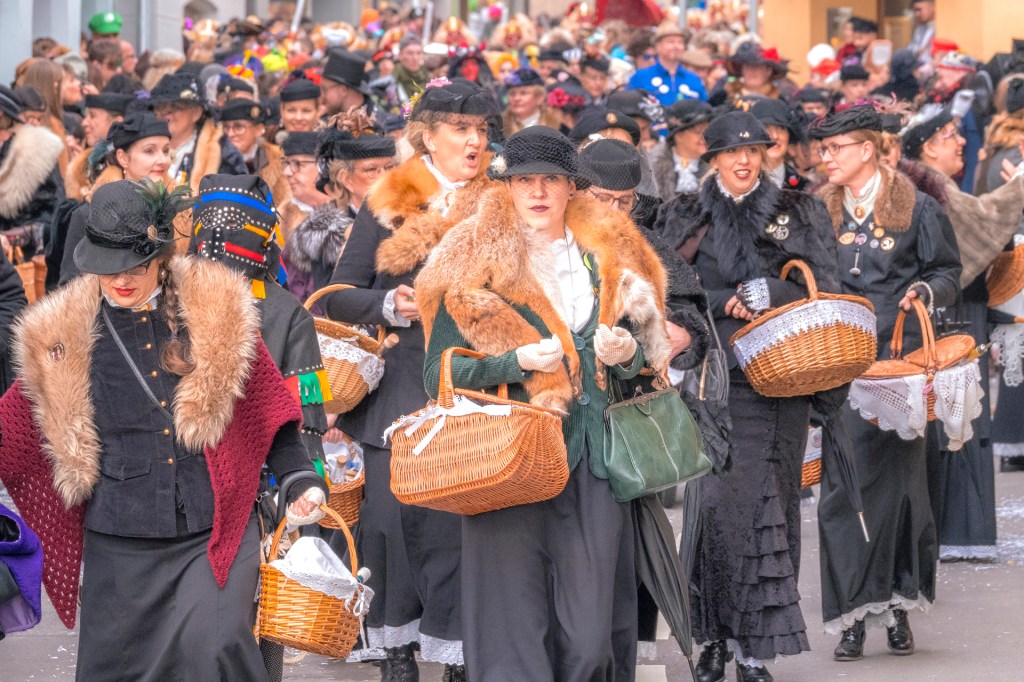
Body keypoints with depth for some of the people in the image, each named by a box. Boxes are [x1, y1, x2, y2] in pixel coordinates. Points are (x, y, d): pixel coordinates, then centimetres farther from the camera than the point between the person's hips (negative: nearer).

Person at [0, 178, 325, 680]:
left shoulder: (215, 311, 1)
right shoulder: (66, 334, 3)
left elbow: (267, 407, 7)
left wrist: (299, 481, 3)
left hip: (215, 530, -2)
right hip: (120, 542, 2)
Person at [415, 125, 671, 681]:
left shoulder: (608, 258, 13)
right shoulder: (473, 264, 3)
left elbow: (644, 355, 22)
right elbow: (437, 372, 0)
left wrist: (625, 353, -1)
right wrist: (516, 362, -14)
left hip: (592, 465, 3)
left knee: (590, 633, -3)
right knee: (513, 624, -7)